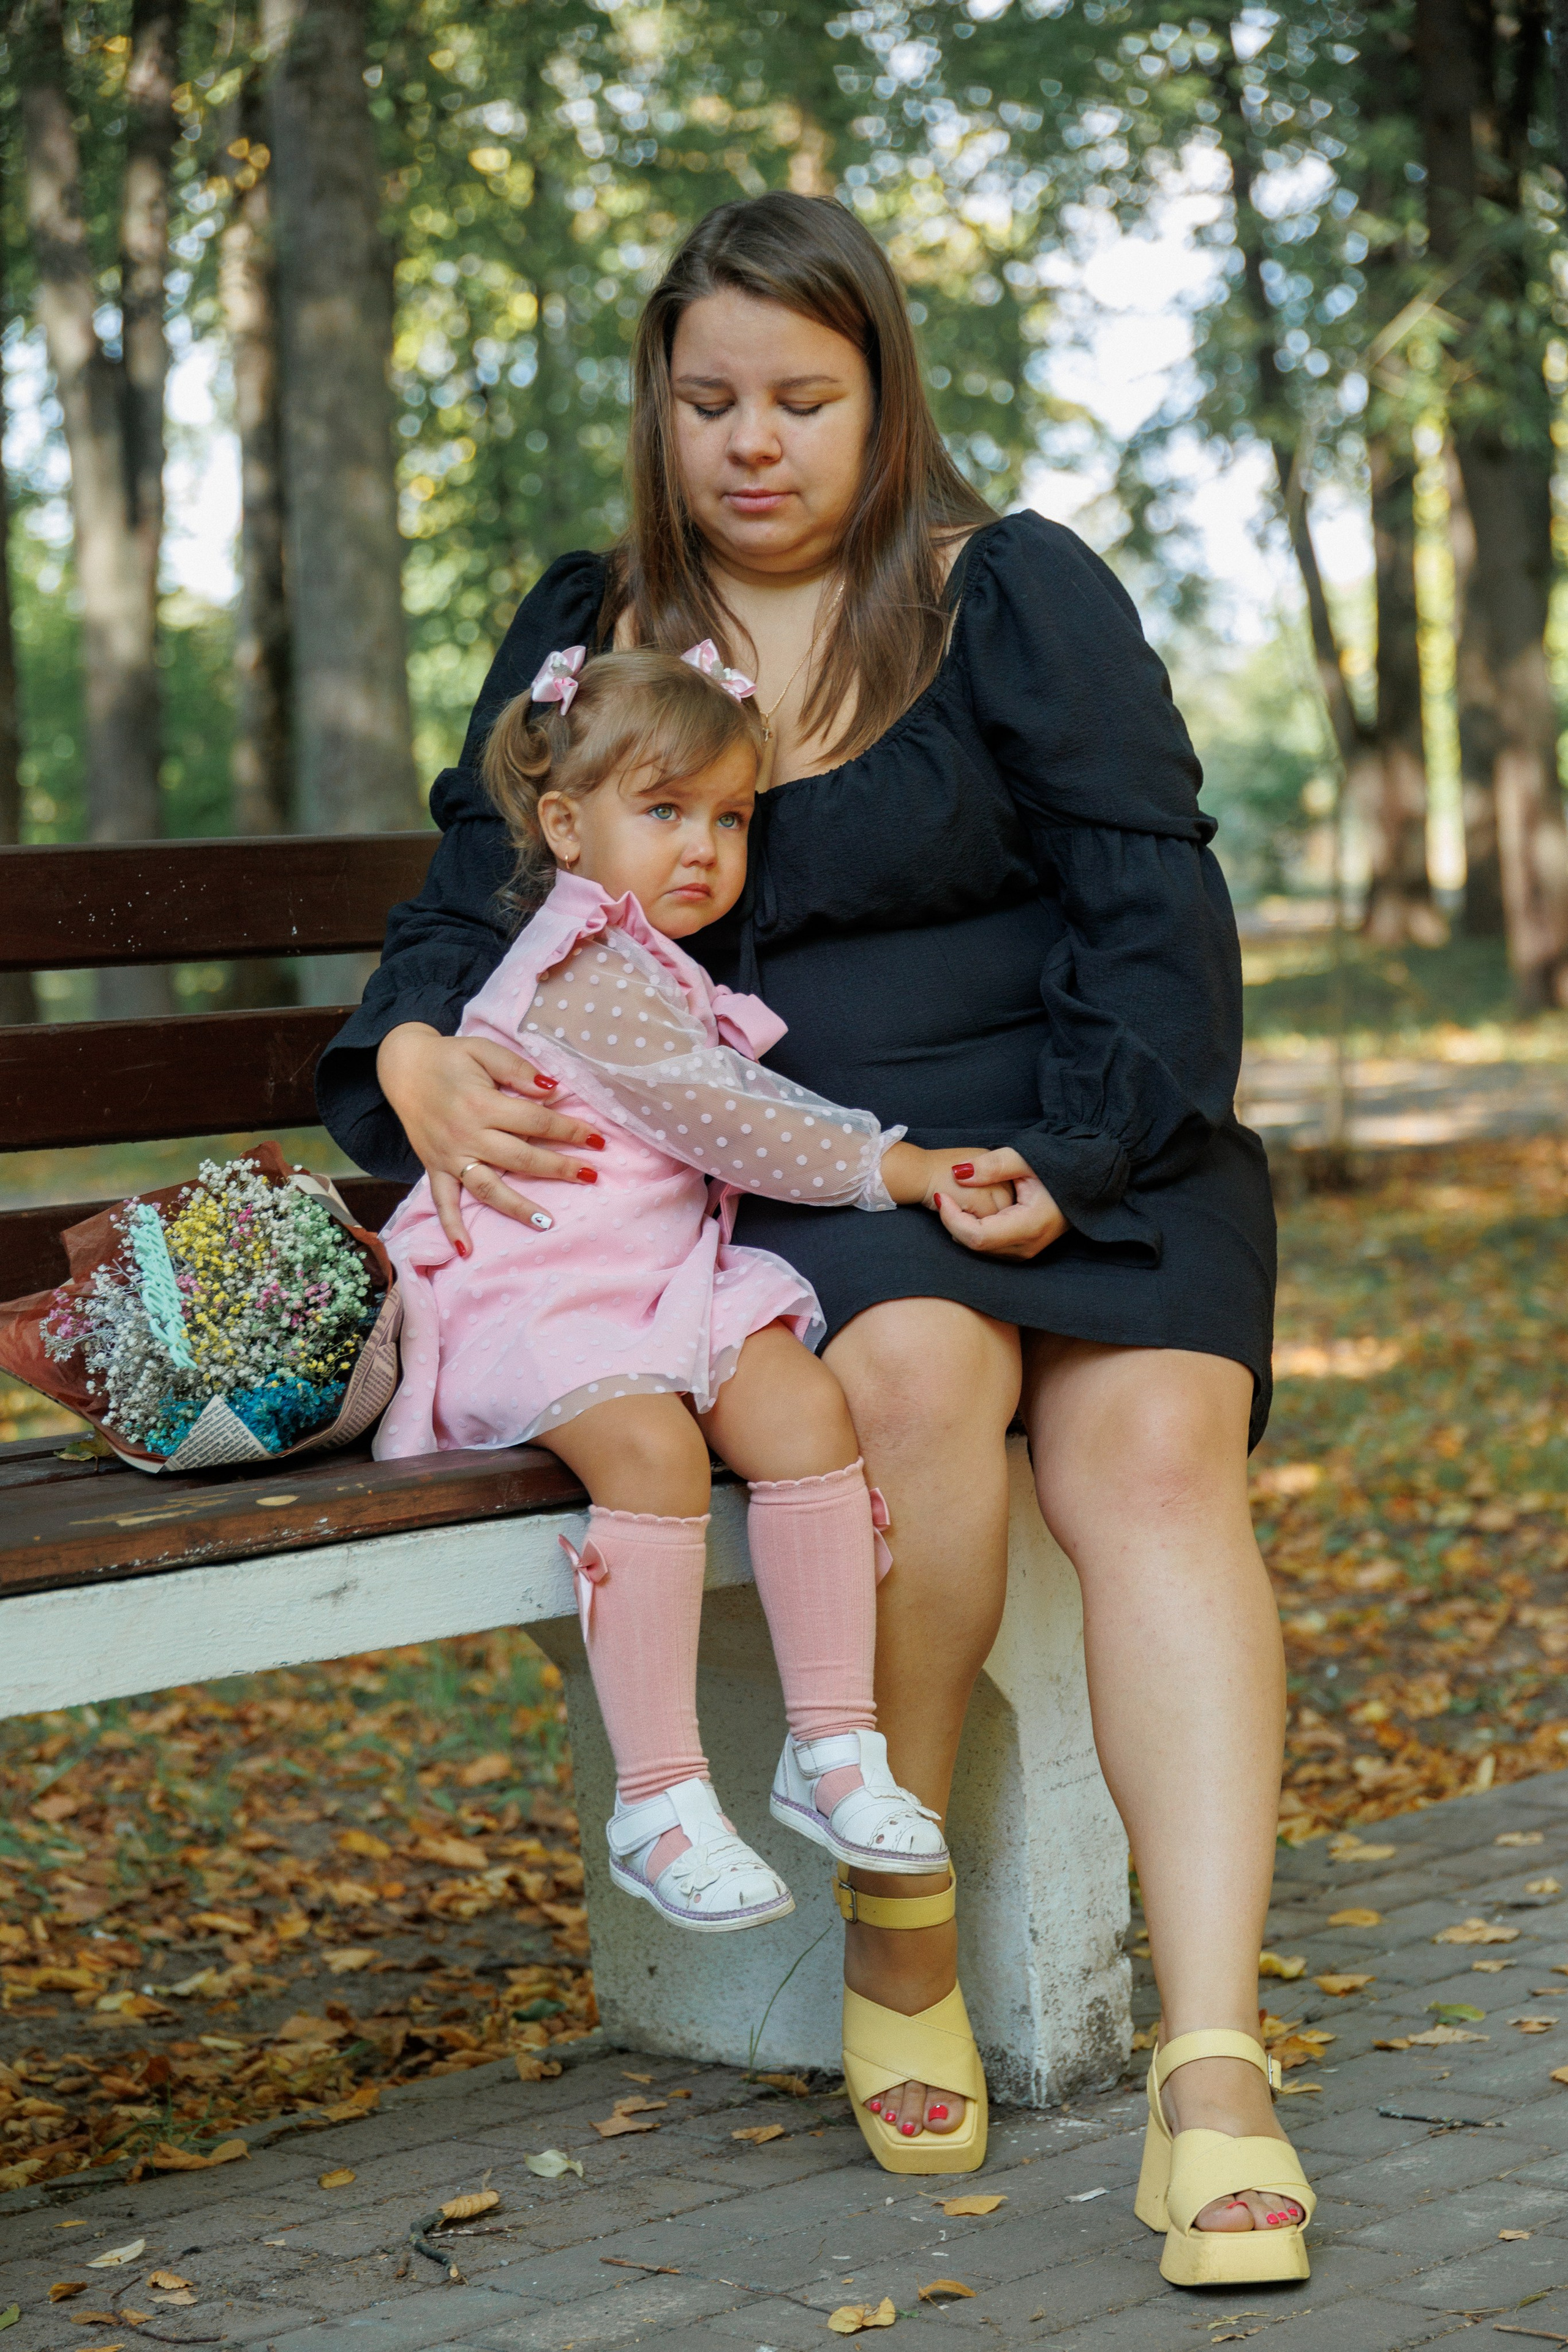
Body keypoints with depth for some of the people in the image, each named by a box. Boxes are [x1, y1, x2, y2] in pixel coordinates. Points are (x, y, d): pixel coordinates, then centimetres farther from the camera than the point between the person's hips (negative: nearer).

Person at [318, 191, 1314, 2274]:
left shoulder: (1020, 597, 7)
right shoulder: (579, 636, 17)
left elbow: (1152, 904, 0)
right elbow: (469, 901, 14)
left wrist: (1073, 1157, -15)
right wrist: (422, 1060, -10)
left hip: (1074, 1153, 0)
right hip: (766, 1183, 0)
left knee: (1156, 1451, -30)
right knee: (915, 1370, -34)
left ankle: (1212, 2064, -38)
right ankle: (896, 1935, -17)